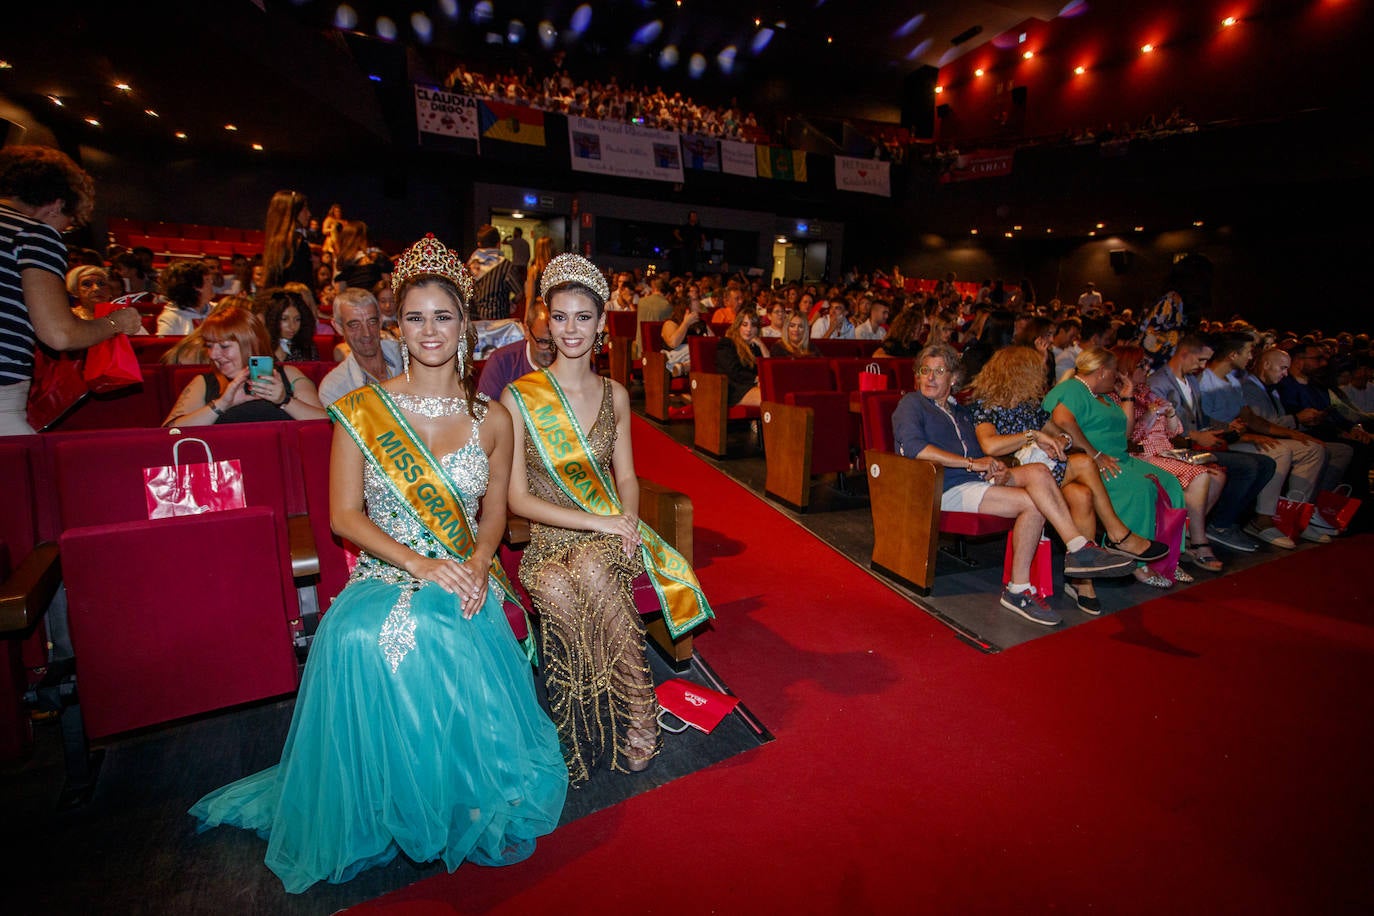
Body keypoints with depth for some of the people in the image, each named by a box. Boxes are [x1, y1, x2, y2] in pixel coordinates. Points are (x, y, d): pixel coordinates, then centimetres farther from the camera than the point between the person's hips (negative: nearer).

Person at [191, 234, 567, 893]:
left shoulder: (491, 418, 7)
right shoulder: (361, 409, 2)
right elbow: (344, 515, -2)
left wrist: (477, 564, -10)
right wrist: (421, 564, -15)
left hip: (464, 586, 1)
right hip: (384, 578, 0)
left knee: (446, 640, -32)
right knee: (360, 639, -33)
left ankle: (468, 811, -3)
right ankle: (382, 819, -4)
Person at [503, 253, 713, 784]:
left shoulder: (614, 395, 8)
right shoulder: (519, 397, -4)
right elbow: (517, 498, -7)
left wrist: (627, 521, -10)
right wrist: (596, 521, -17)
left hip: (610, 536, 2)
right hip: (549, 541, -1)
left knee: (589, 568, -33)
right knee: (557, 586, -34)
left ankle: (630, 720, -16)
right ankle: (640, 716, -16)